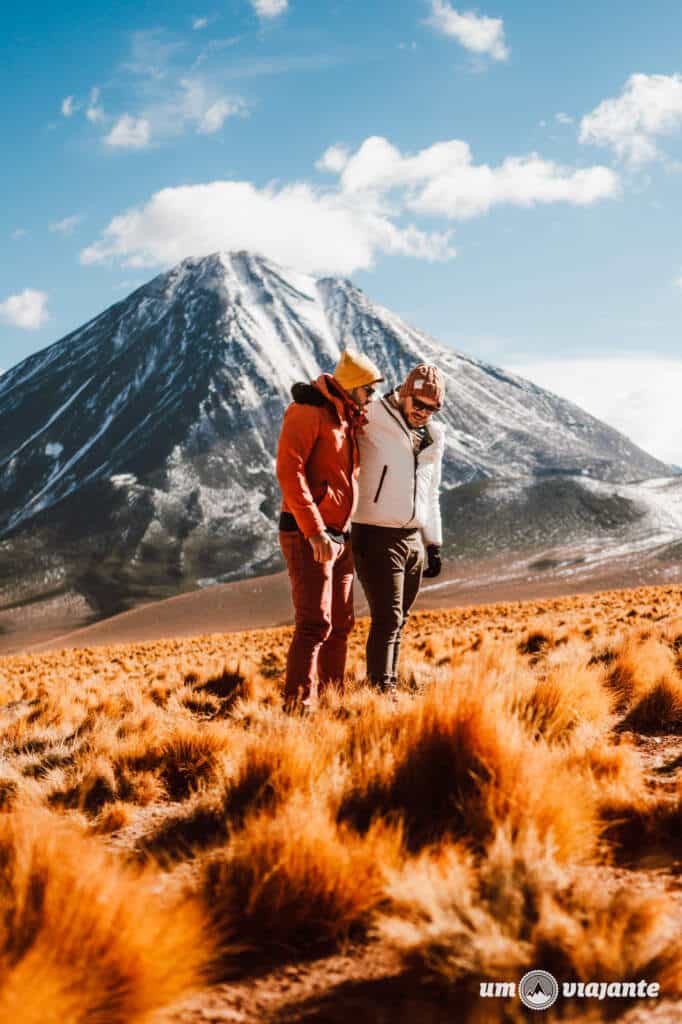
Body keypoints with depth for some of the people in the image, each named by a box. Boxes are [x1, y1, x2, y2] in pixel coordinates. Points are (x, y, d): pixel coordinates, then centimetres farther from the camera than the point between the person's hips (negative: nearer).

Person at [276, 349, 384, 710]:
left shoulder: (346, 421, 17)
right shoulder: (308, 411, -11)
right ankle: (297, 704, -15)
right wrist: (315, 531, -26)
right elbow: (289, 470, -21)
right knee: (315, 623, -15)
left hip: (338, 538, 9)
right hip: (306, 536, -9)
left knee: (339, 625, 10)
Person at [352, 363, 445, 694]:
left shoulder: (433, 438, 14)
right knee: (387, 618, -12)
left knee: (397, 620, 10)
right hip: (376, 538, -7)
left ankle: (387, 686, 17)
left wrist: (434, 544, 19)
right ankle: (381, 689, -11)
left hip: (413, 540, 7)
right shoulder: (376, 419, -6)